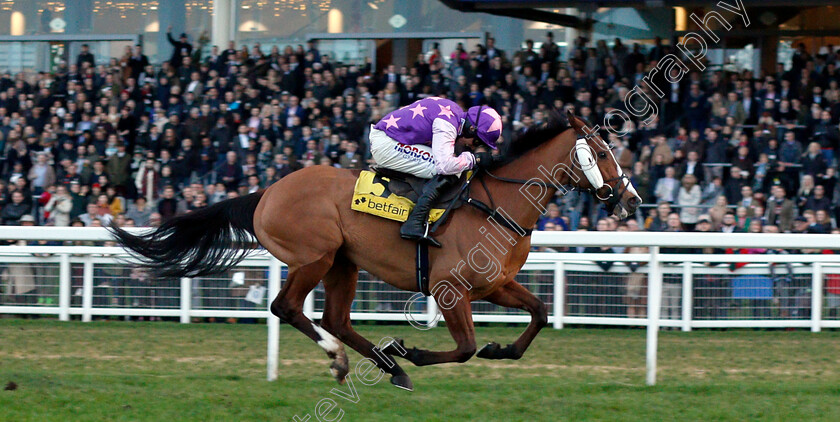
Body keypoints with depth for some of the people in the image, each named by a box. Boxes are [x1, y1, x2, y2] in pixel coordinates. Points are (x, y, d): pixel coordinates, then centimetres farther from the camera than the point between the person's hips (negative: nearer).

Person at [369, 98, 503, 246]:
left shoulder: (455, 112, 9)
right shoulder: (447, 124, -21)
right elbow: (445, 164, -31)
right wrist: (474, 159, -16)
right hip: (386, 145, -11)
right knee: (448, 172, -18)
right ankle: (414, 225, -24)